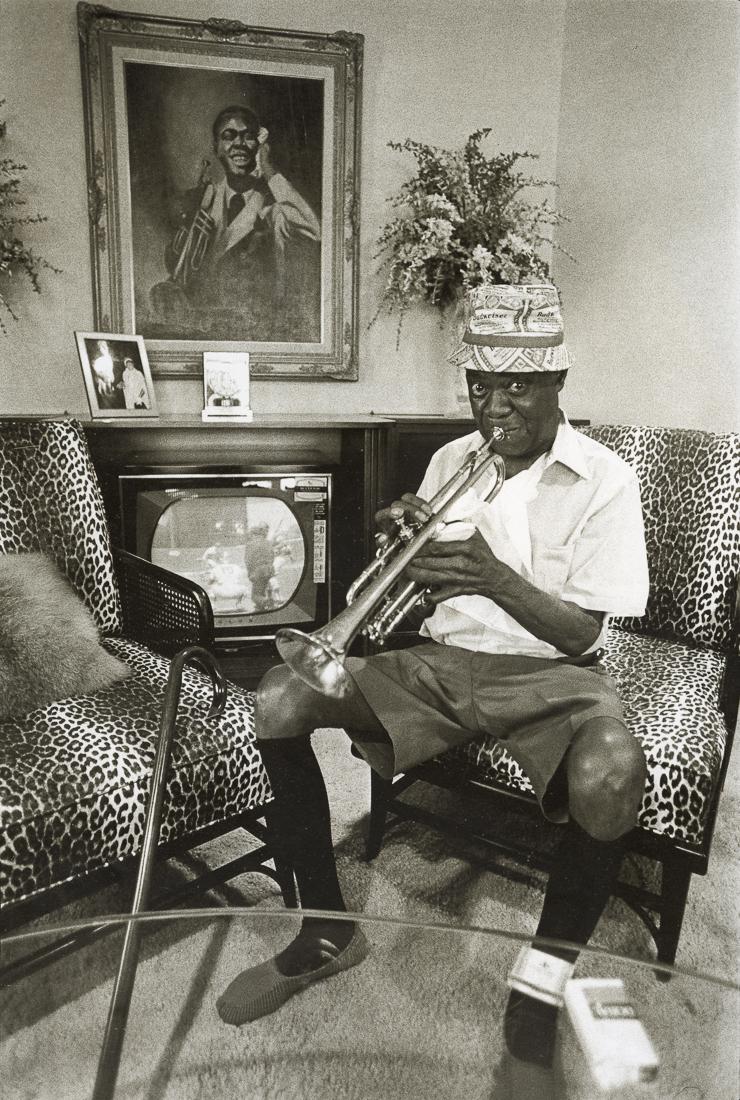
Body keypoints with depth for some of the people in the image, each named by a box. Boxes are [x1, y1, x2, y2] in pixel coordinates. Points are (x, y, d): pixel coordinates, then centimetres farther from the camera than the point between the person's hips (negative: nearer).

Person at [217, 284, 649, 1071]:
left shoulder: (604, 481, -7)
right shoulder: (451, 460, 6)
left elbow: (580, 632, -11)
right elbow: (423, 589, 9)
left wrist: (494, 576, -29)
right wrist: (403, 542, -15)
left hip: (550, 674, -3)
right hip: (442, 660, 4)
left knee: (611, 781, -38)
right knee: (279, 701, -17)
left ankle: (549, 965, -5)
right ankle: (326, 930, 0)